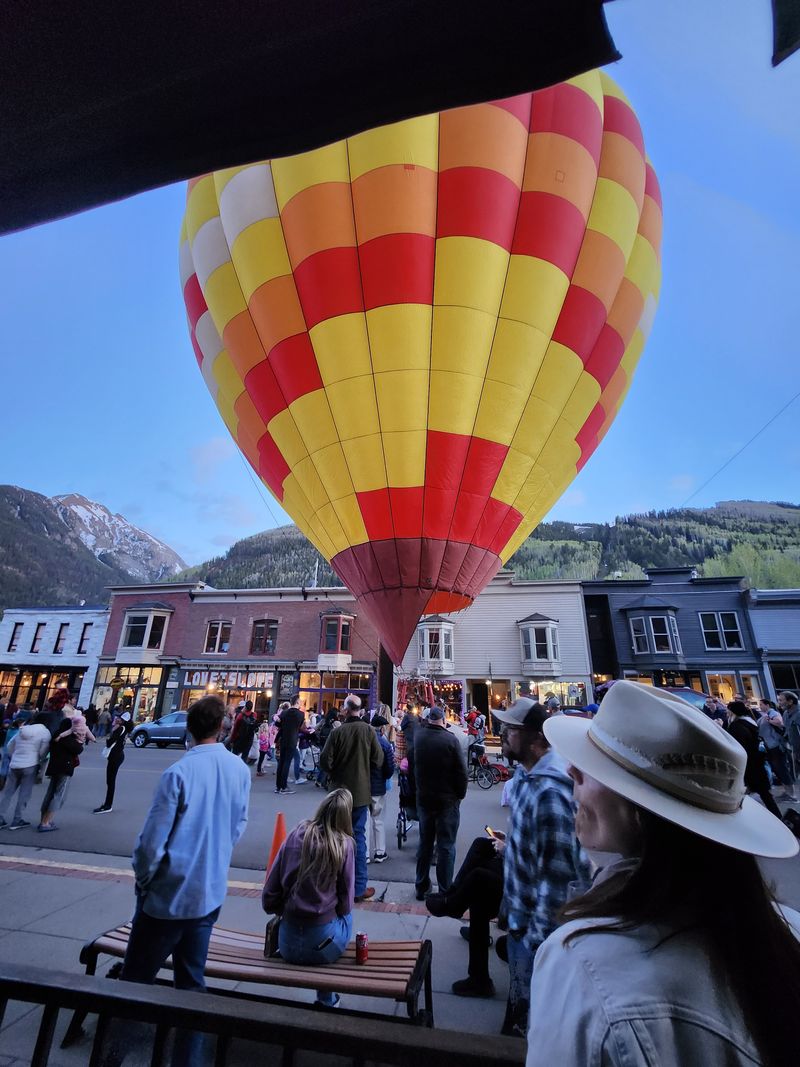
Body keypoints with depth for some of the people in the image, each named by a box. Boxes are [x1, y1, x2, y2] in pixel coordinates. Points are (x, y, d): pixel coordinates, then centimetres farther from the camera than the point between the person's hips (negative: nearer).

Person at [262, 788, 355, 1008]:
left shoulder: (295, 836, -7)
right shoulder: (343, 844, -14)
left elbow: (269, 901, -2)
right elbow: (345, 904, -5)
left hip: (287, 947, 3)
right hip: (324, 948, -3)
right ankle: (327, 1000, 33)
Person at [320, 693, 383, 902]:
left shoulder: (338, 732, -16)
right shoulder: (368, 731, -12)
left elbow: (325, 761, -14)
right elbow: (378, 760, -8)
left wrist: (334, 774, 7)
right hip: (361, 791, 0)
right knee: (358, 836, 10)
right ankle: (359, 888, 14)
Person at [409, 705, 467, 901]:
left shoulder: (417, 738, -6)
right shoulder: (450, 739, -20)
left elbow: (411, 769, 6)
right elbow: (461, 771, -14)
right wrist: (460, 795, -1)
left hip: (423, 798, 4)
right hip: (447, 800, -4)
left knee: (425, 842, 18)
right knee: (446, 846, 8)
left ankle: (421, 887, 29)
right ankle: (445, 892, 15)